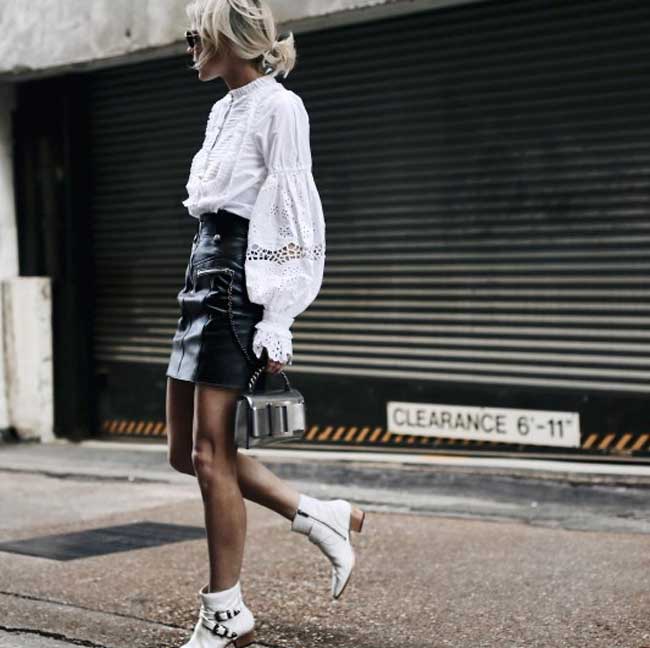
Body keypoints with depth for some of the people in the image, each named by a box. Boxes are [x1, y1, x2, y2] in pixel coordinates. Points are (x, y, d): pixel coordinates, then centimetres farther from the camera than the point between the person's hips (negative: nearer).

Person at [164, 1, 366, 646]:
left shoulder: (278, 107, -9)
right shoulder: (222, 110, 17)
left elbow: (292, 219, -14)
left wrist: (277, 324, -18)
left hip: (240, 284, -9)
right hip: (202, 278, 9)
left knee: (209, 454, -5)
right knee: (185, 453, 9)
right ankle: (320, 516, 18)